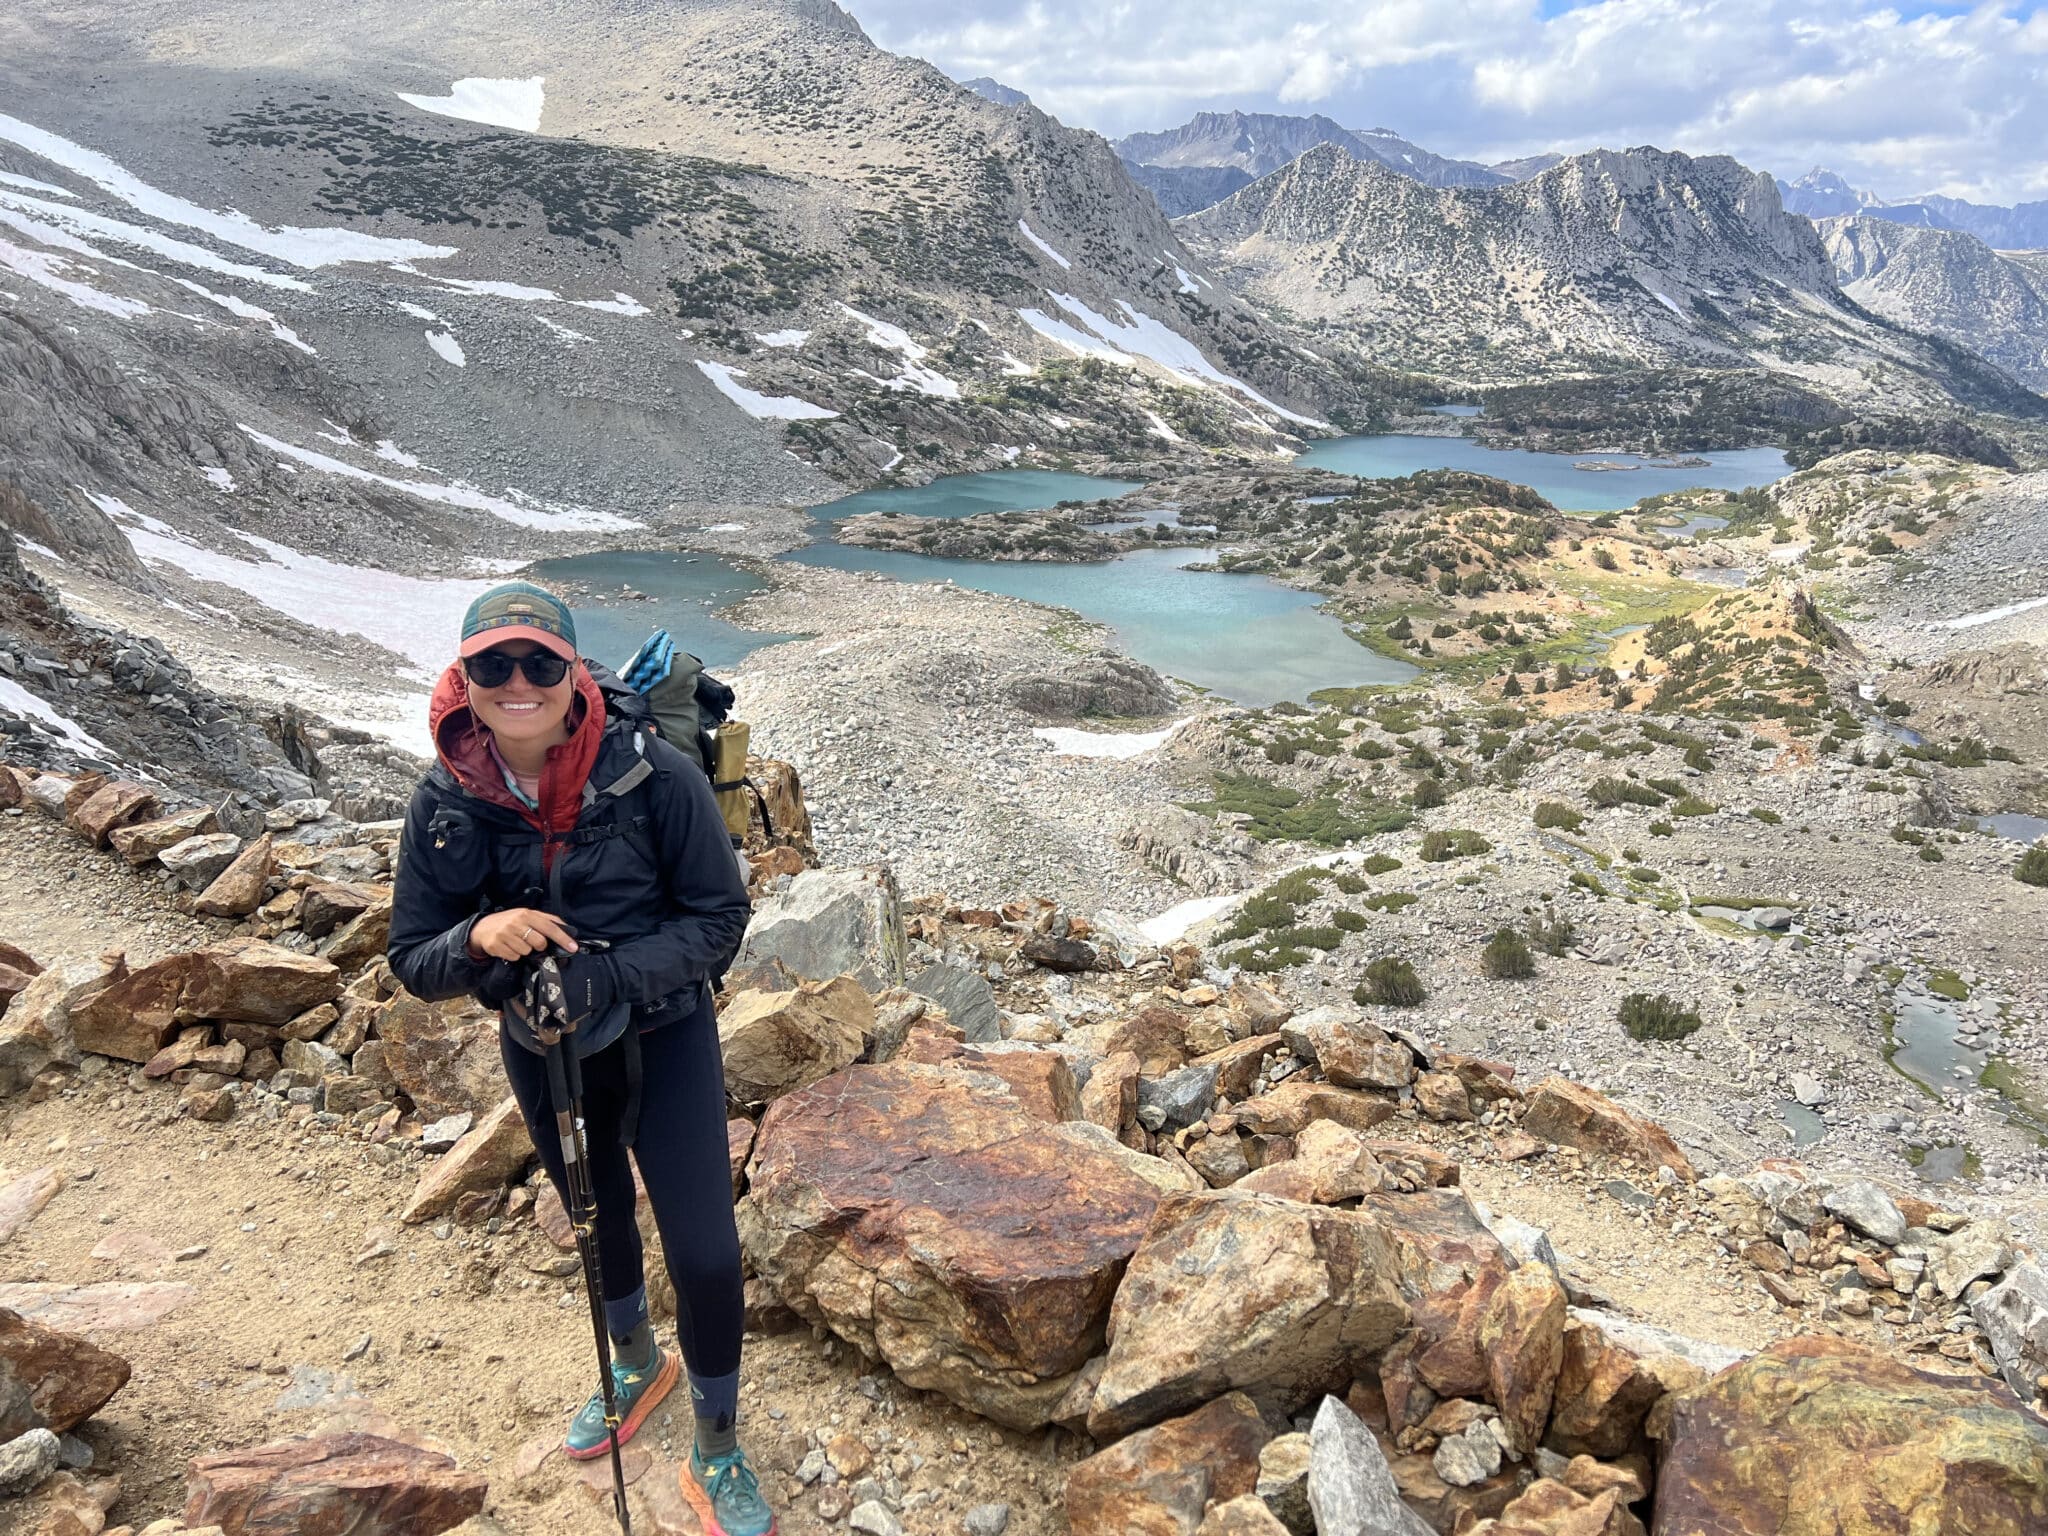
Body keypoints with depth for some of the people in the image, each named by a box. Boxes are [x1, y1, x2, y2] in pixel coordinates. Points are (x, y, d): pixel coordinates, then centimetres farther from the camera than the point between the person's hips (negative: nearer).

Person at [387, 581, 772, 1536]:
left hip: (663, 1039, -3)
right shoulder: (444, 804, -15)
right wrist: (477, 939, -31)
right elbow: (412, 962, -8)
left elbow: (719, 918, -17)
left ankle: (716, 1457, 26)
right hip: (542, 1053, 3)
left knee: (704, 1252, -1)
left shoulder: (654, 775, -25)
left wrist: (609, 975, -31)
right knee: (599, 1215, 26)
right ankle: (636, 1361, 57)